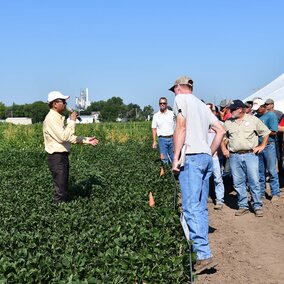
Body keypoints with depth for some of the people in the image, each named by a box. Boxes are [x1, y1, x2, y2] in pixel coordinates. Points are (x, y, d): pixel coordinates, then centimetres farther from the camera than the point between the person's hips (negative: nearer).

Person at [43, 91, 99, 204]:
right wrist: (72, 121, -17)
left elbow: (69, 137, 20)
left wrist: (86, 140, 15)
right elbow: (63, 137, -25)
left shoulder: (58, 118, 15)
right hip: (57, 157, -10)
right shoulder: (51, 118, -16)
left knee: (63, 189, 15)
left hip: (62, 156, 10)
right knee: (60, 191, -6)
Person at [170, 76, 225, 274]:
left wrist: (176, 158, -10)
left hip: (191, 157, -8)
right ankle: (200, 247, 18)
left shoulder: (181, 98, 1)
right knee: (201, 207, 12)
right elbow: (221, 131, 17)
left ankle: (204, 255, -15)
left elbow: (181, 128, -10)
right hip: (206, 158, 8)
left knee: (191, 207, -11)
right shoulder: (202, 105, 23)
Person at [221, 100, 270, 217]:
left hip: (250, 154, -3)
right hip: (234, 156, 3)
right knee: (238, 183, 5)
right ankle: (243, 206, 15)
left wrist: (262, 146, 4)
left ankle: (257, 206, 7)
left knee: (254, 181, -4)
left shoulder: (253, 120, 3)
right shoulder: (228, 123, 11)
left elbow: (265, 132, 10)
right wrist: (224, 149, 8)